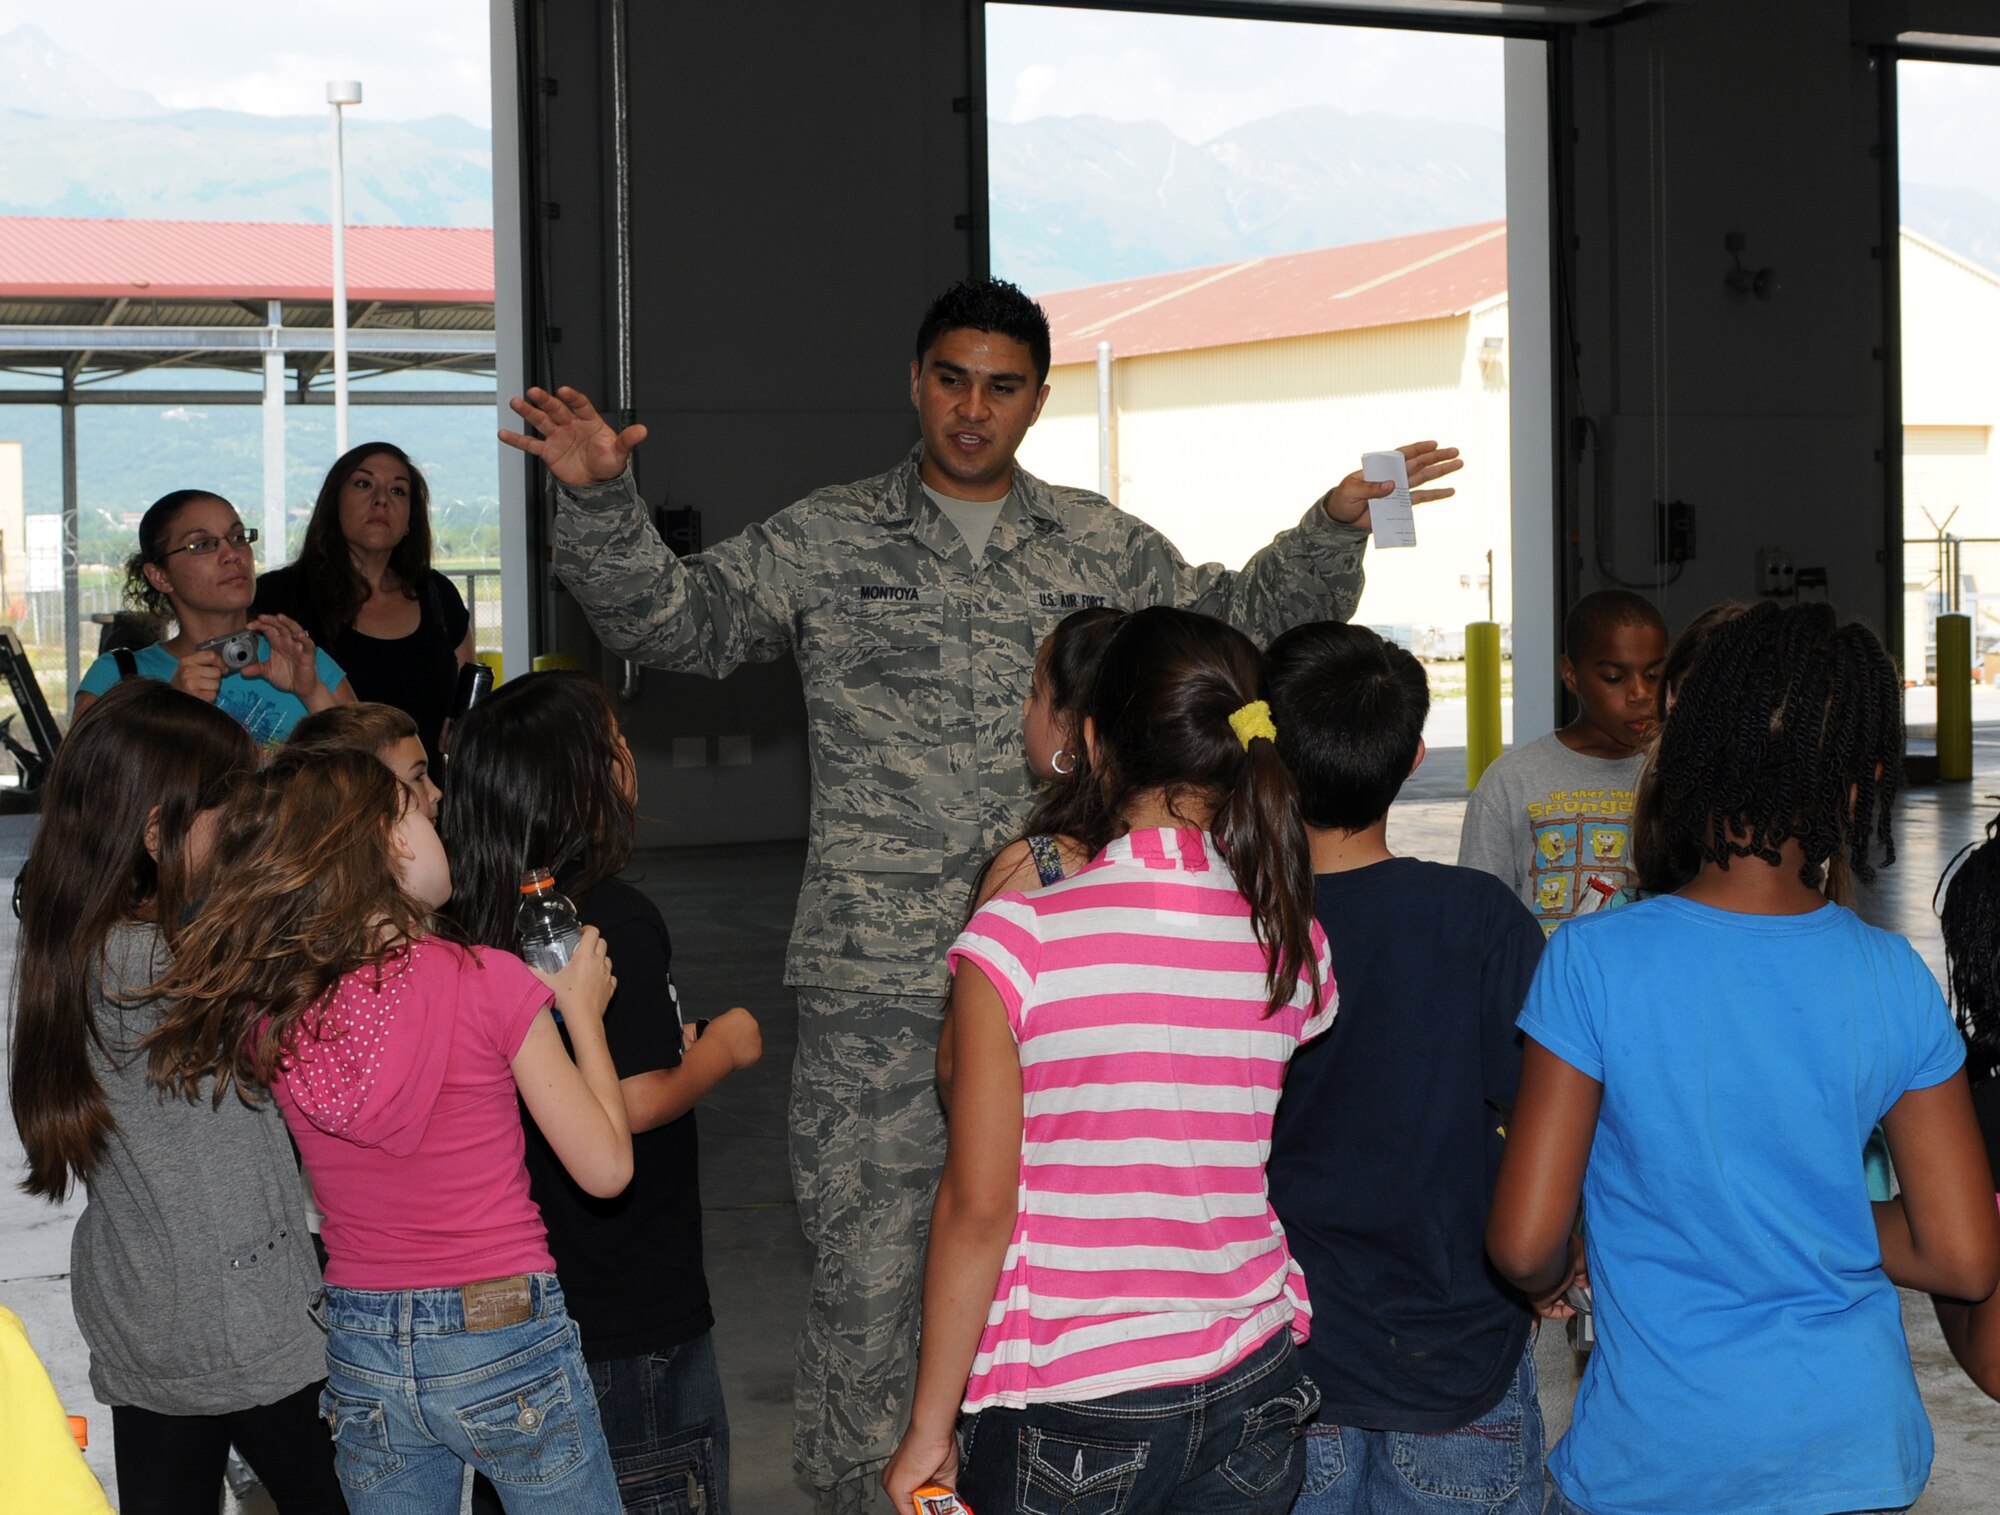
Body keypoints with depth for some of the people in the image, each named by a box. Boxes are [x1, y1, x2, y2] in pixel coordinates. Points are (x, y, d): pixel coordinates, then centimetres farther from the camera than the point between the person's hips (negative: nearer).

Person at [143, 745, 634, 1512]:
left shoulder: (266, 1013, -6)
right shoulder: (487, 982, -17)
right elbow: (605, 1167, -11)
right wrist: (582, 1009, 2)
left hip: (361, 1358, 4)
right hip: (504, 1343, -4)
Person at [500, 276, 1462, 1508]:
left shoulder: (1103, 547, 11)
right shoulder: (826, 544, 4)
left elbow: (1233, 622, 18)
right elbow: (675, 620, 1)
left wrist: (1334, 528, 5)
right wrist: (601, 500, -14)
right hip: (877, 989, -2)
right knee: (868, 1262, 1)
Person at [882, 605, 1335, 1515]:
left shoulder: (1019, 937, -14)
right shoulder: (1297, 945, -2)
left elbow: (978, 1209, -12)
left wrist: (931, 1429, -3)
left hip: (1071, 1412, -4)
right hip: (1251, 1400, 4)